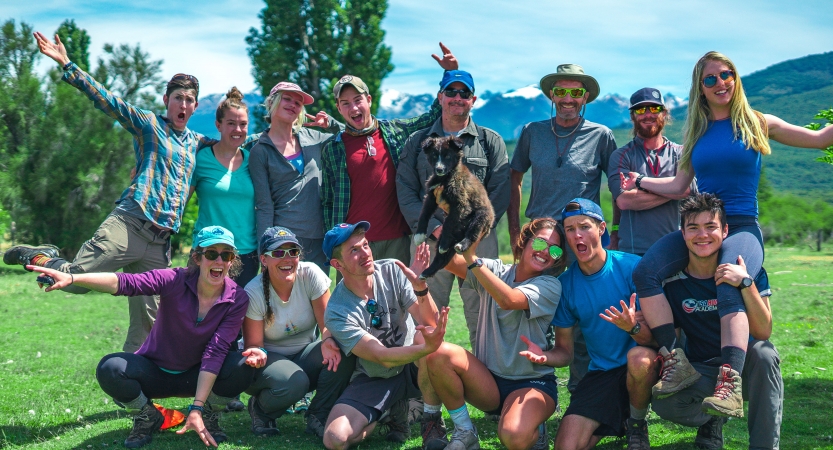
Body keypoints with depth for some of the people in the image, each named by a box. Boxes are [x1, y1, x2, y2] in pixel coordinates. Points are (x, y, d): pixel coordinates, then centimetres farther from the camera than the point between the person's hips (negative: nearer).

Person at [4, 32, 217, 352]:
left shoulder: (197, 143, 21)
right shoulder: (149, 125, 5)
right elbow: (107, 100, -4)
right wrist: (66, 65, -13)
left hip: (160, 244, 5)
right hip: (128, 226, -5)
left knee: (147, 324, 3)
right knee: (75, 280, -12)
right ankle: (43, 257, 19)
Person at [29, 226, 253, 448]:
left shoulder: (237, 299, -16)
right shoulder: (175, 280, -19)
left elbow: (215, 351, -22)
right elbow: (125, 282, -34)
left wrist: (196, 409, -29)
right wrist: (72, 278, -51)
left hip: (197, 377, 0)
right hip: (156, 373, 0)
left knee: (243, 366, -29)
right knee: (110, 369, -31)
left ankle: (209, 416, 3)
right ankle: (147, 418, 1)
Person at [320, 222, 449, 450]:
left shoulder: (392, 271, -12)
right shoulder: (337, 313, -21)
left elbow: (430, 323, -19)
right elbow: (383, 358, -28)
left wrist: (421, 287, -39)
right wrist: (428, 347, -45)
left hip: (413, 366, 1)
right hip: (374, 379, -1)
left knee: (424, 338, -35)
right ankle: (395, 410, 6)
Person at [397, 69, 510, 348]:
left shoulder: (491, 141, 12)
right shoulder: (418, 142, 14)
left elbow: (499, 193, 4)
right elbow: (406, 192, 5)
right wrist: (435, 228, -9)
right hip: (429, 239, 1)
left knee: (481, 314, -2)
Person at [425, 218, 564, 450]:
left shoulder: (550, 286, -8)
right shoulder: (494, 272, 3)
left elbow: (509, 300, -28)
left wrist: (472, 260, -34)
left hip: (532, 384, -3)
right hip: (489, 382, 3)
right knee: (439, 354, -25)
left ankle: (535, 430, 6)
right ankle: (464, 431, -4)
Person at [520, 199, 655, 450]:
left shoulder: (631, 266, -12)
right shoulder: (565, 284, 0)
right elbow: (565, 352, 5)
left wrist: (633, 327, -36)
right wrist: (545, 357, -19)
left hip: (641, 363, -2)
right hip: (600, 374, 3)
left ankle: (637, 424, -6)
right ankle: (613, 422, 17)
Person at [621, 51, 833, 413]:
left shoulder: (757, 123, 8)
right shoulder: (697, 132, 17)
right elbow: (679, 185, 21)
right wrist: (639, 182, 19)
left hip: (742, 227, -4)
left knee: (729, 288, -36)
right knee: (644, 273, -23)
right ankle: (677, 364, -20)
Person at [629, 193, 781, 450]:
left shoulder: (749, 271, -10)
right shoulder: (672, 282, -7)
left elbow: (763, 334, -19)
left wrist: (746, 283, -32)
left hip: (744, 368, -1)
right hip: (701, 373, 1)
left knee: (764, 352, -34)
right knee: (663, 403, -29)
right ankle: (712, 420, 8)